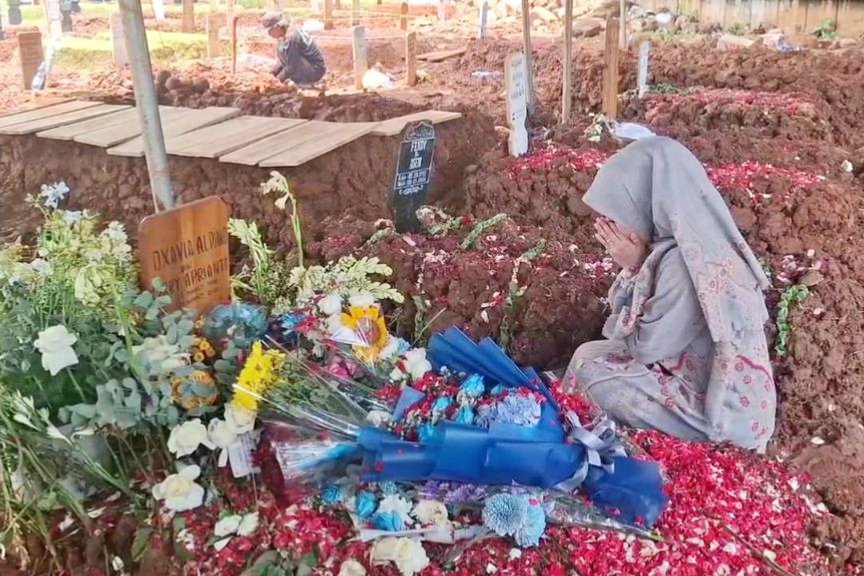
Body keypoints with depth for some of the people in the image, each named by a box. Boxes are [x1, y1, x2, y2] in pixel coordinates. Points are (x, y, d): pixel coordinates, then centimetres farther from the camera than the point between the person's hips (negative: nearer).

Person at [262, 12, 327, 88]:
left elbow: (292, 67, -24)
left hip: (315, 71, -10)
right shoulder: (286, 34, 4)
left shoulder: (292, 38, -25)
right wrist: (275, 72, 7)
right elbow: (286, 59, 17)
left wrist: (278, 79, -11)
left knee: (281, 50, -19)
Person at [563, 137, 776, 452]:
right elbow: (650, 336, 5)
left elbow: (645, 346, -18)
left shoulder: (685, 263, -28)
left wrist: (632, 267, -14)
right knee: (589, 354, 8)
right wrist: (634, 267, -10)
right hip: (711, 381, 8)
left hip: (723, 411, -8)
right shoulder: (679, 242, -2)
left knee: (589, 370, -8)